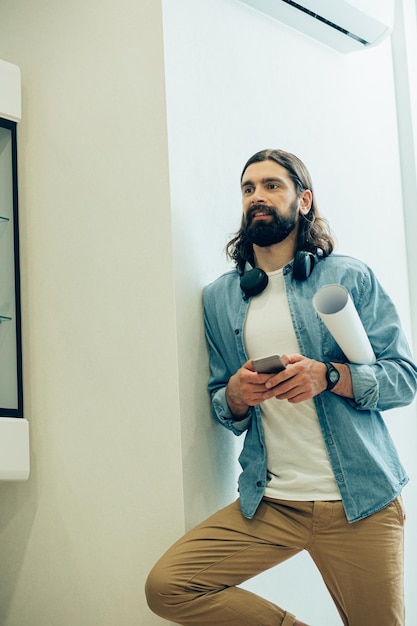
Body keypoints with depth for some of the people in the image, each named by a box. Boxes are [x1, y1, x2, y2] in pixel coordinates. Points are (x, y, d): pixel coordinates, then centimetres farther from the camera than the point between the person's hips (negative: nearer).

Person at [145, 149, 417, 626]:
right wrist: (235, 396, -9)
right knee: (167, 586, -12)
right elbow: (220, 404, 15)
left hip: (360, 501, -2)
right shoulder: (220, 297, 11)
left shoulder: (350, 277, 2)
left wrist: (329, 375, -19)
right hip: (270, 503, 3)